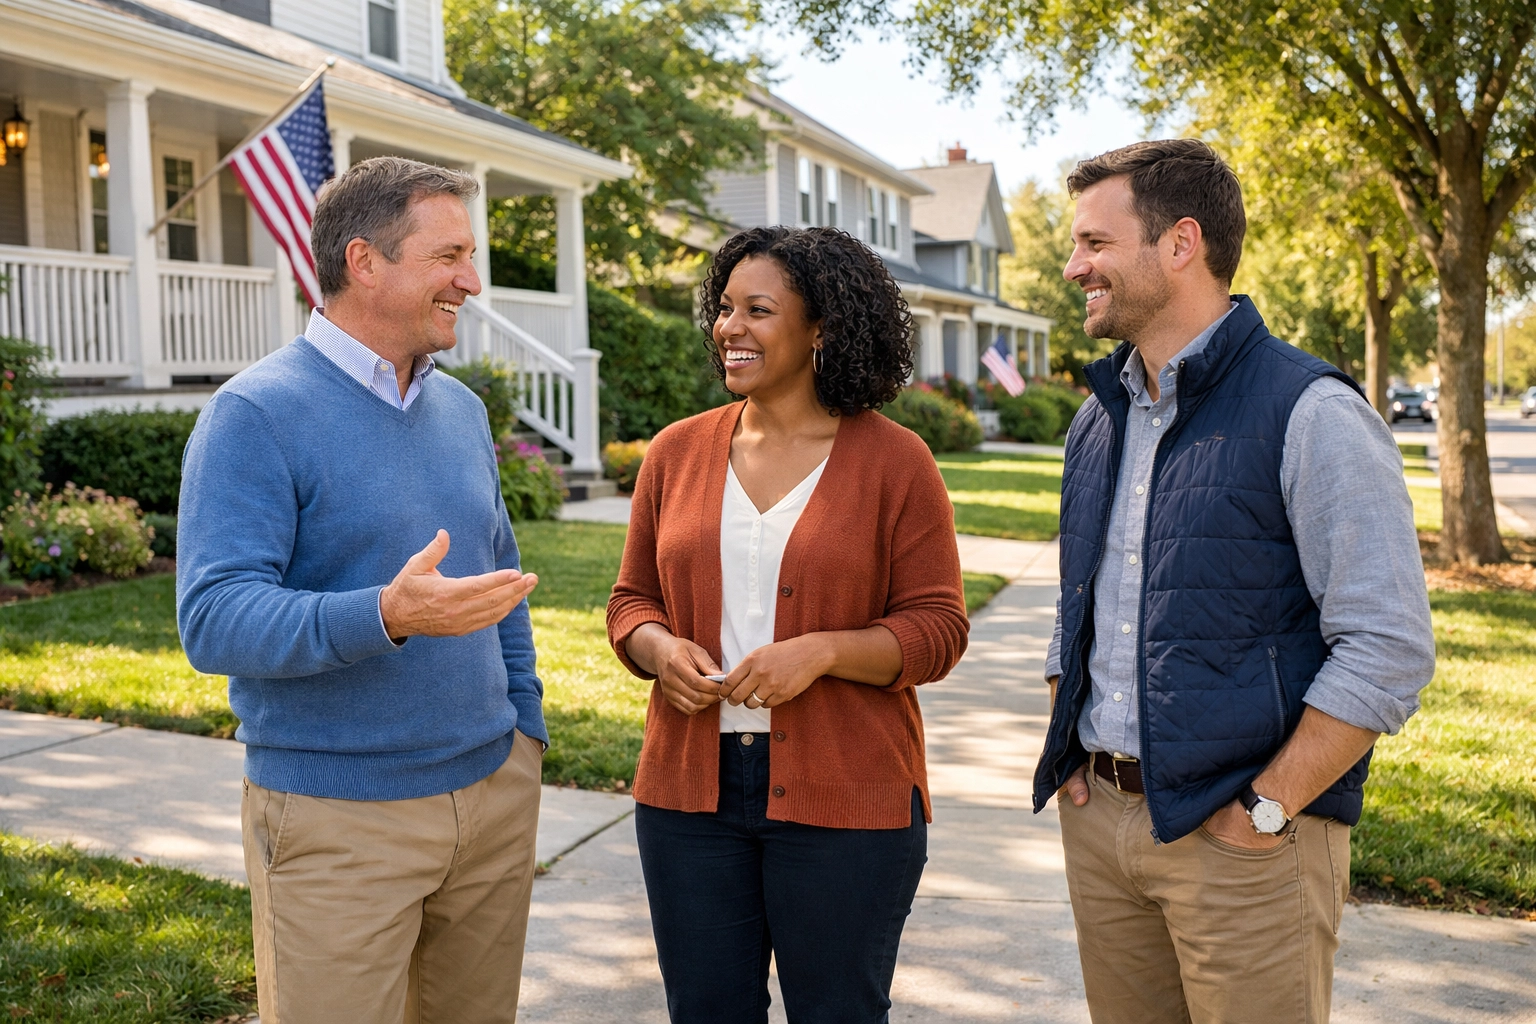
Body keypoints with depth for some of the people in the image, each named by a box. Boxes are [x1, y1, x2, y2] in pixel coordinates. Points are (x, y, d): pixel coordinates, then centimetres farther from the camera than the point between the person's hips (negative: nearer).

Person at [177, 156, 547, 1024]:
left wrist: (527, 723, 12)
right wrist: (388, 616, -35)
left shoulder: (463, 409, 10)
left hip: (494, 792, 7)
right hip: (338, 819, -6)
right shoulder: (257, 415, -12)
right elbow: (214, 619, -21)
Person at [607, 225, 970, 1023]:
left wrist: (820, 652, -21)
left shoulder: (894, 462, -5)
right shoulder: (677, 452, 6)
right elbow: (632, 600, 12)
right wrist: (660, 649, -10)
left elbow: (937, 628, -6)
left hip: (845, 800, -3)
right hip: (690, 789, 3)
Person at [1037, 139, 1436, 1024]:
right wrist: (1066, 757, 8)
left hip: (1243, 842, -6)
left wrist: (1264, 812, -16)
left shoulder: (1309, 412, -12)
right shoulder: (1099, 419, 11)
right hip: (1099, 820, 7)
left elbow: (1390, 650, -16)